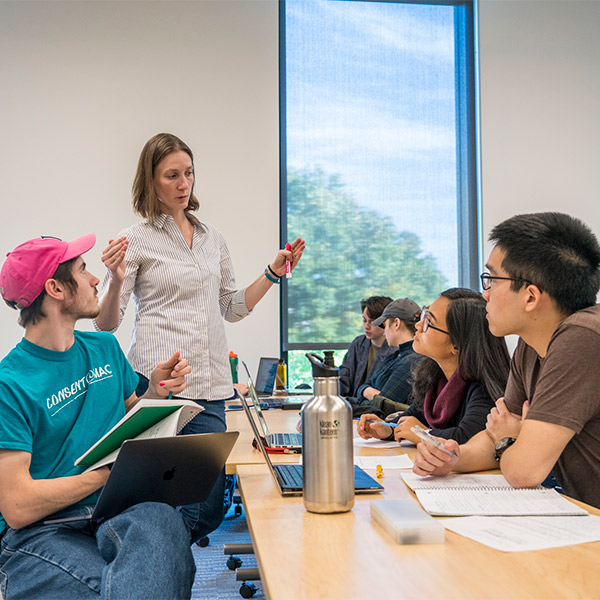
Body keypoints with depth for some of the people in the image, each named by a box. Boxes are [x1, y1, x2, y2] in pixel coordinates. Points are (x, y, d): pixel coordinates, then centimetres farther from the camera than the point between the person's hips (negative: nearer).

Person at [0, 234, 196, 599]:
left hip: (118, 512, 6)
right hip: (41, 531, -6)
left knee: (163, 519, -31)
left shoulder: (105, 347, 12)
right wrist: (108, 472, -12)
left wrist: (156, 391, 4)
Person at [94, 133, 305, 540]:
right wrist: (116, 280, -21)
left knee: (208, 512, 3)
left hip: (210, 386, 5)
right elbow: (106, 324, -2)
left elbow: (232, 309, 23)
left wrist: (274, 273, 14)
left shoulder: (213, 238, 17)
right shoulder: (136, 240, 1)